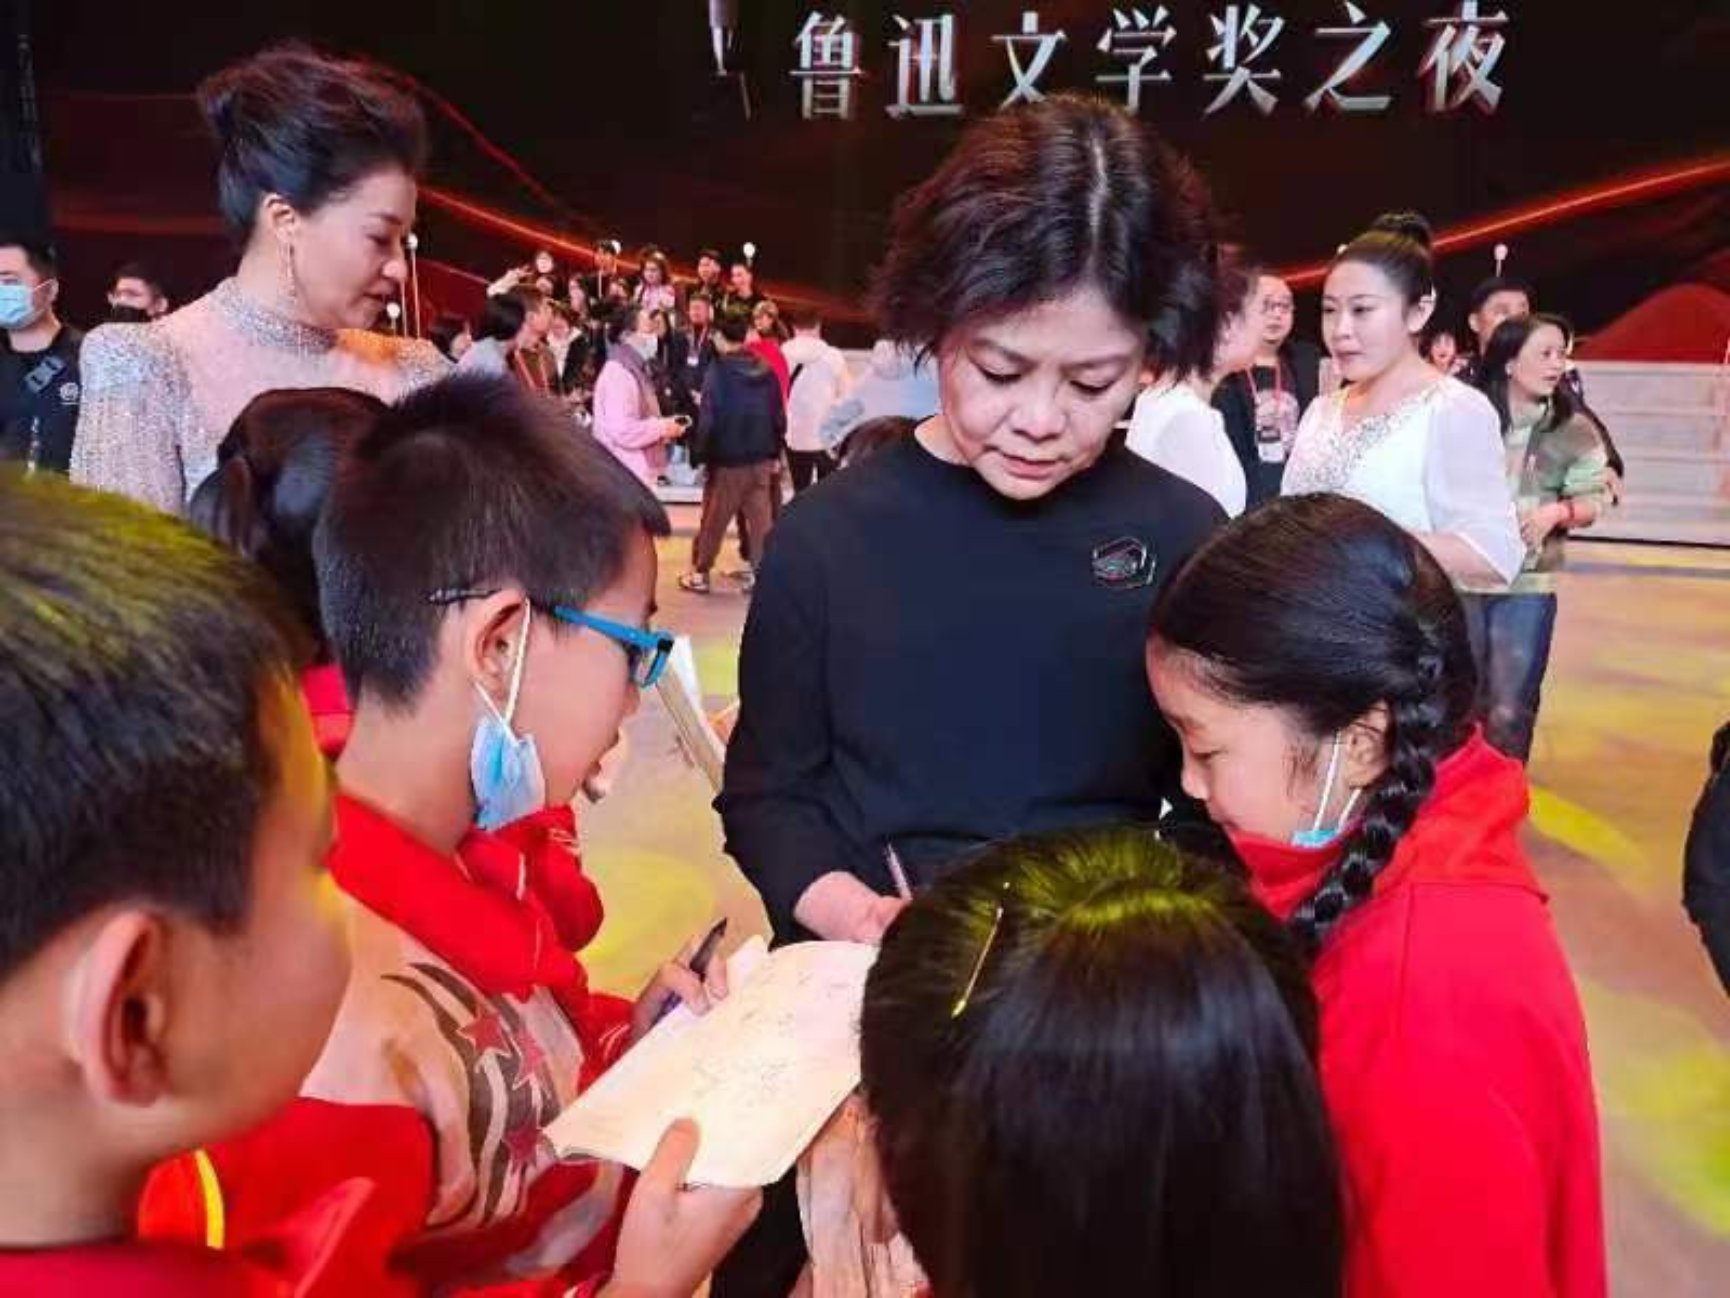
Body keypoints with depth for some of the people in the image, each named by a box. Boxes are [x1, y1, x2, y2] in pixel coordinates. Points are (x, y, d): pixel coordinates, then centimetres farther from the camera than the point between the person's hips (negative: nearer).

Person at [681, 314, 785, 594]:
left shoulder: (718, 371, -13)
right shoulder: (766, 371, 2)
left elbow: (707, 418, -13)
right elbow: (779, 416, 6)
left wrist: (699, 453, -4)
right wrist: (774, 452, 14)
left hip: (727, 459, -4)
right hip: (761, 458, 4)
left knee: (713, 520, 7)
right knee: (761, 518, 9)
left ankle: (700, 573, 15)